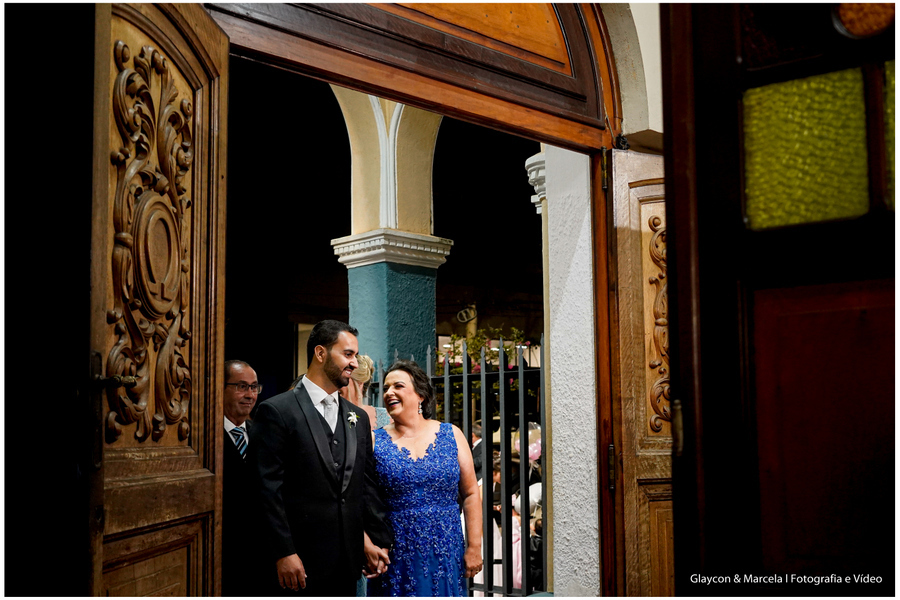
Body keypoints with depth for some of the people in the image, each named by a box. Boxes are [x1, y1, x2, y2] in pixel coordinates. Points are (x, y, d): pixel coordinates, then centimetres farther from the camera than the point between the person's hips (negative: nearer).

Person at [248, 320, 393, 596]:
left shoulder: (358, 418, 14)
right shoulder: (277, 411, -6)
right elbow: (268, 489, -11)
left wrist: (378, 541, 9)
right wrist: (283, 554, -15)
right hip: (296, 564, -6)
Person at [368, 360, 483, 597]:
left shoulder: (451, 435, 3)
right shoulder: (374, 441, 0)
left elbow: (470, 494, 3)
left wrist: (474, 547, -1)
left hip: (446, 555, 1)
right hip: (395, 558, -1)